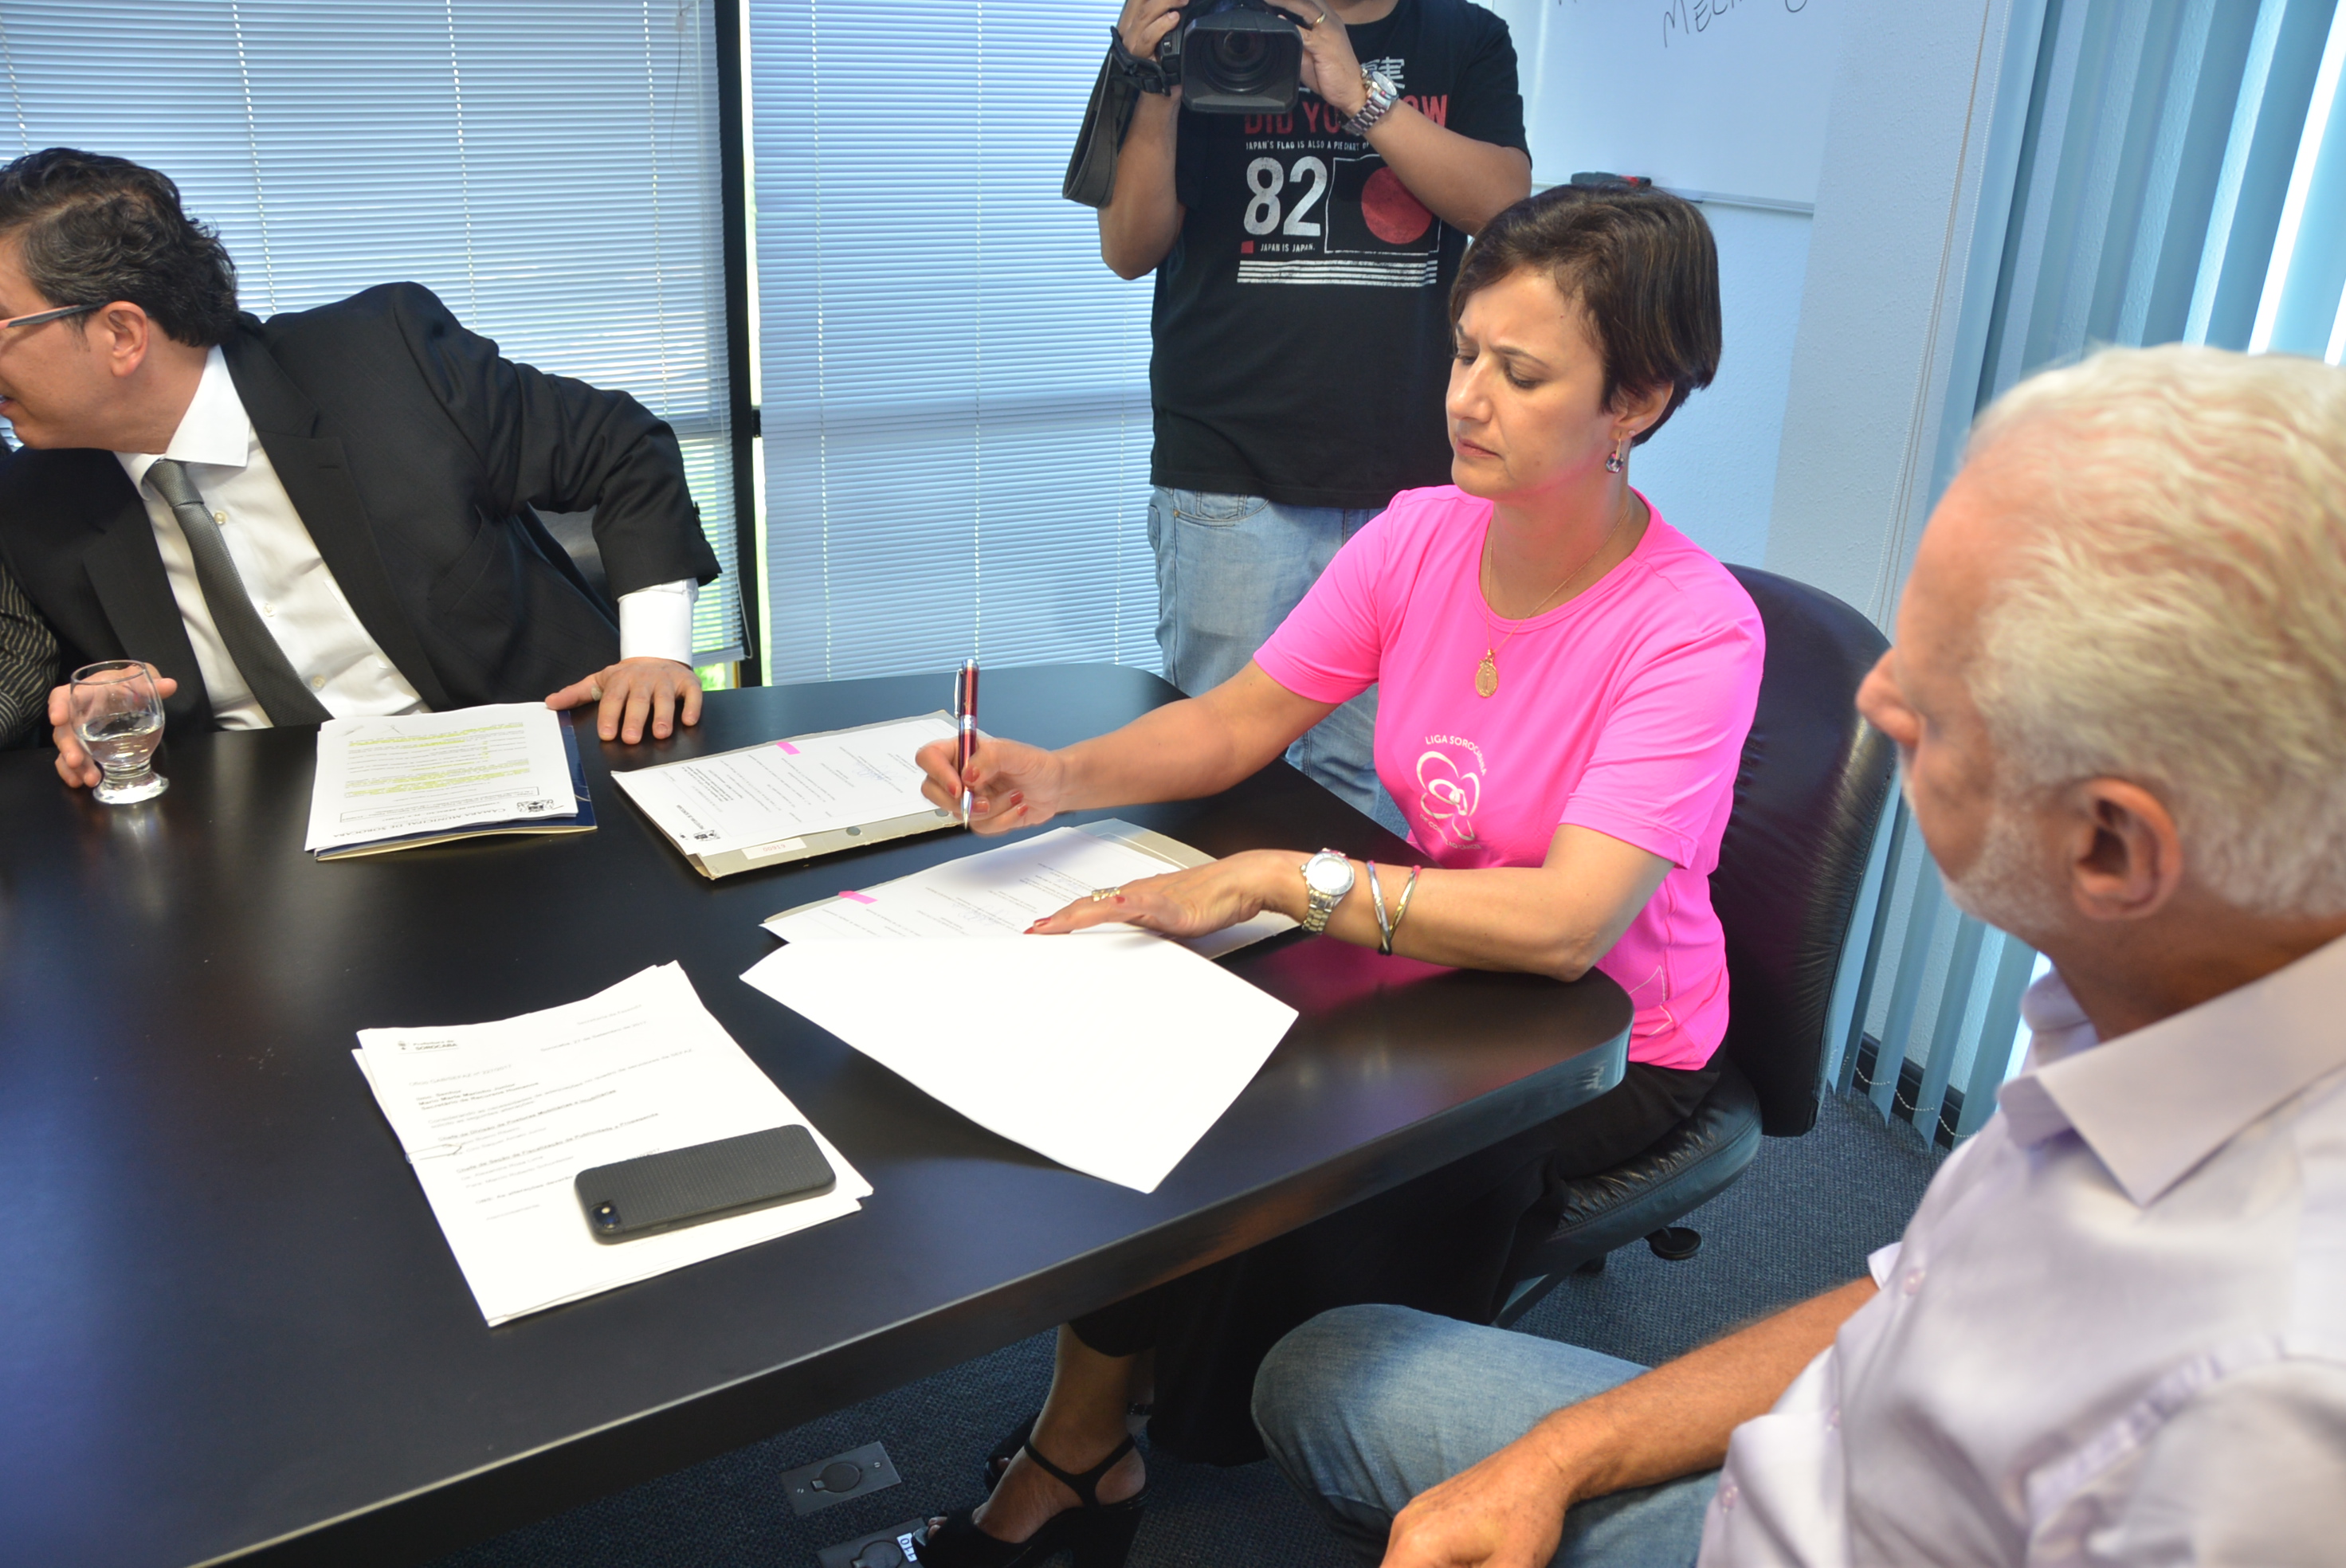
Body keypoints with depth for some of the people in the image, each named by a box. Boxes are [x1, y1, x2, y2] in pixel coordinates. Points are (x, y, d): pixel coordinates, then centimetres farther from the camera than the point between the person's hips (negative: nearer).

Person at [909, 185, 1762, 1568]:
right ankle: (1076, 1456, 9)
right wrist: (1060, 777, -22)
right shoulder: (1423, 535, -8)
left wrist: (1274, 879, -34)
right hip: (1437, 959, 5)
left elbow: (1565, 925, -34)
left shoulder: (1694, 630, -25)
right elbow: (1236, 724, -4)